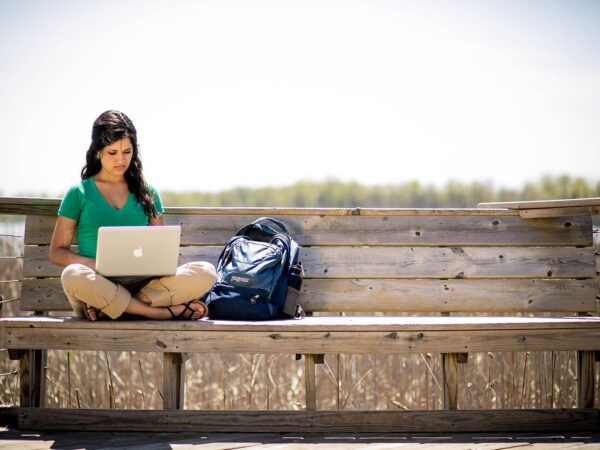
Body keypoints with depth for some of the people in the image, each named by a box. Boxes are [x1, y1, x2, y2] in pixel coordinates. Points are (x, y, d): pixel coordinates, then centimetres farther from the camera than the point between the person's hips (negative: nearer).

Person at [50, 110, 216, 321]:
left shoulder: (147, 193, 17)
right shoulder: (79, 193, 9)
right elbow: (57, 252, 7)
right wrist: (96, 265, -12)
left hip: (140, 284, 3)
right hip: (98, 284, -2)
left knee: (205, 273, -23)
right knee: (73, 275, -39)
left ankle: (107, 307, -26)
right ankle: (166, 312, -28)